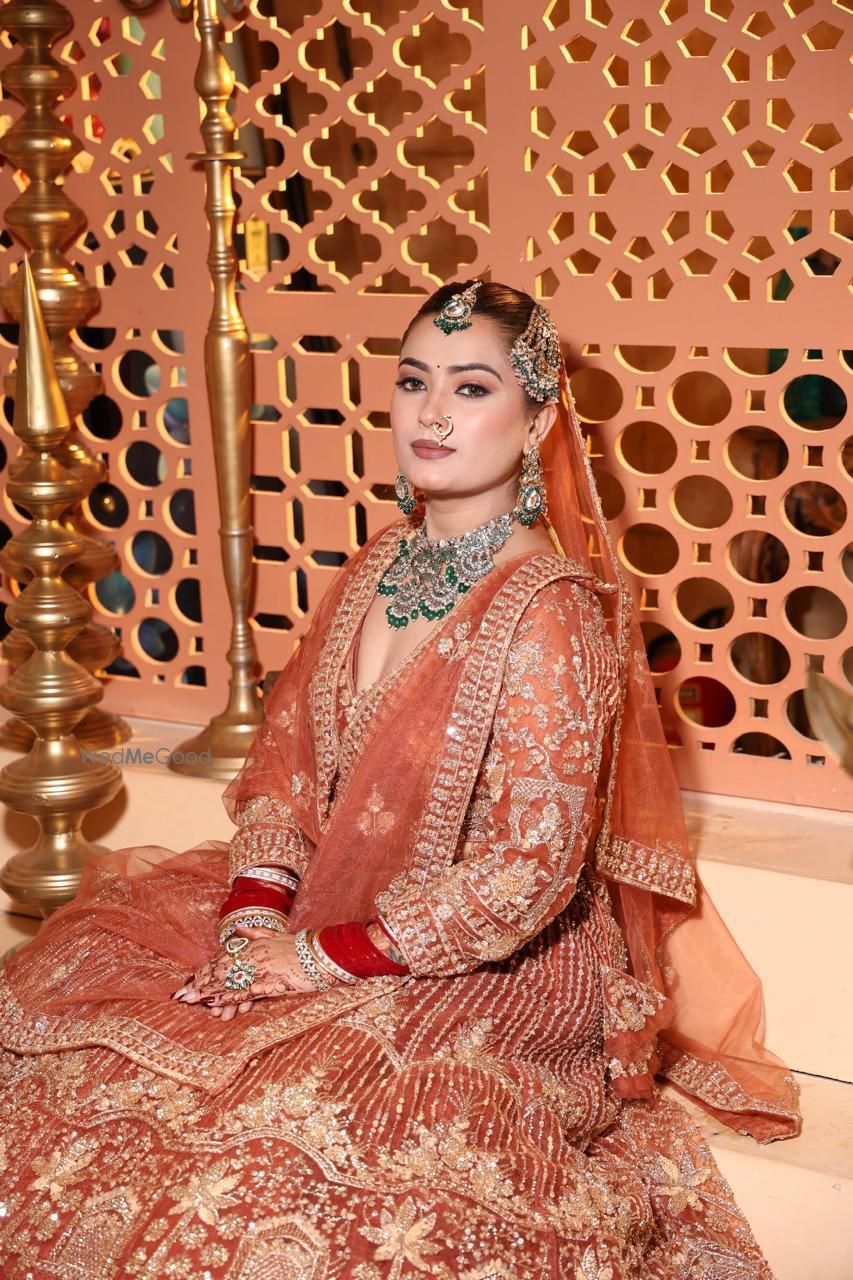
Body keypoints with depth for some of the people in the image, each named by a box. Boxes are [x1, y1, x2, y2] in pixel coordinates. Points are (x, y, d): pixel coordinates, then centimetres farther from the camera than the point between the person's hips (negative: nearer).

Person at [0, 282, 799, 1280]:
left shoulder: (551, 613, -21)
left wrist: (321, 958, -18)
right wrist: (255, 913, -10)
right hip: (322, 912, 7)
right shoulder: (383, 562, 3)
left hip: (495, 970, -7)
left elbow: (527, 872, -23)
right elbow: (288, 753, 6)